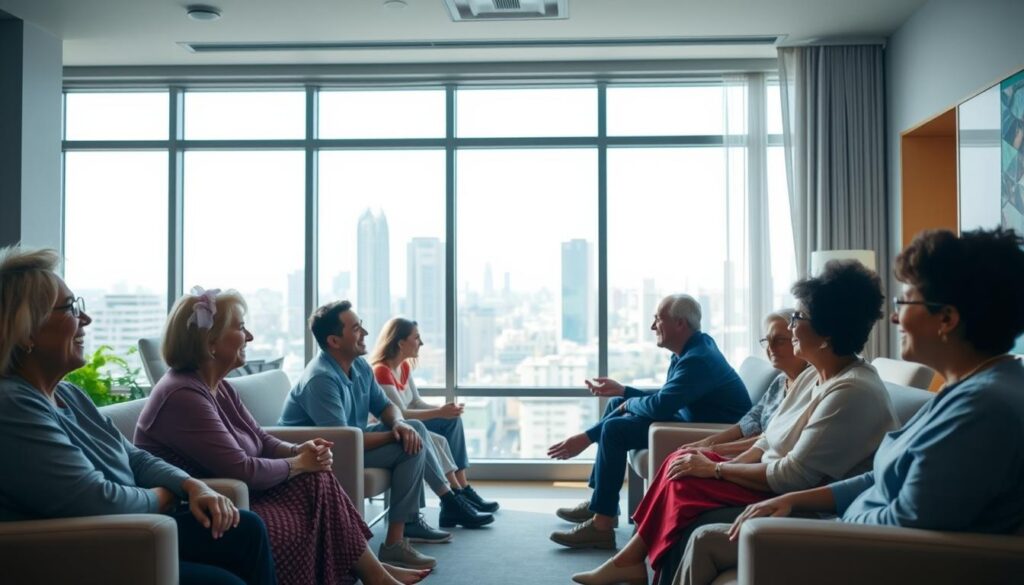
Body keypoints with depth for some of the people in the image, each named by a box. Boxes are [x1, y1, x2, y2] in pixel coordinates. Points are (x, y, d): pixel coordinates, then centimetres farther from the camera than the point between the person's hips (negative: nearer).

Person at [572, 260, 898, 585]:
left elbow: (795, 475, -25)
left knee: (684, 481, -14)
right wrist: (718, 465, -4)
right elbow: (769, 443, 11)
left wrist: (715, 469, -17)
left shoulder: (853, 392, -24)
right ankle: (632, 558, 2)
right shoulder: (812, 376, 7)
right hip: (775, 483, 9)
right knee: (682, 462, -3)